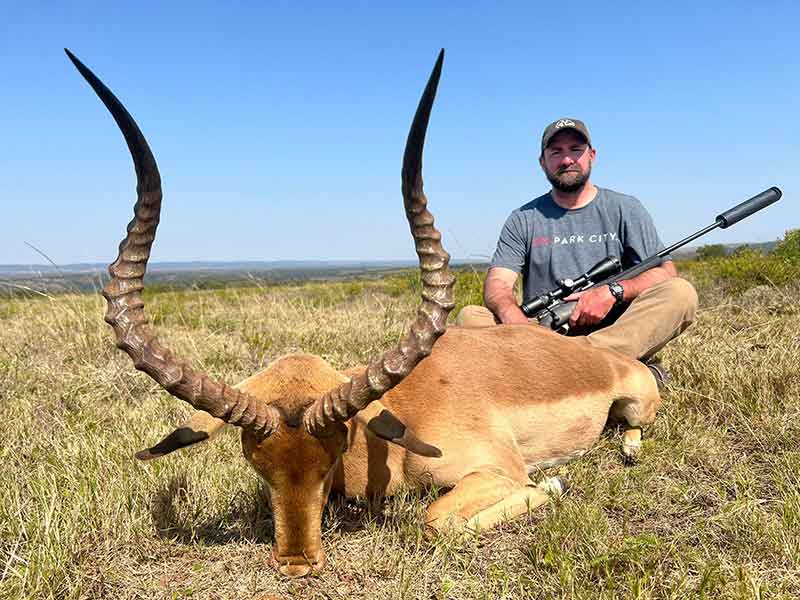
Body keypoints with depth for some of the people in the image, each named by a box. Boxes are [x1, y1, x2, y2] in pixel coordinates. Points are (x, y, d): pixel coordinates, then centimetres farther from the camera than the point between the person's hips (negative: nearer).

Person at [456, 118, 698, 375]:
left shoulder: (625, 209, 10)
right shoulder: (524, 219, 11)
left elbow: (665, 273, 2)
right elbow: (497, 283, -1)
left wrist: (613, 291, -17)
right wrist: (514, 318, -24)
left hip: (616, 332, 0)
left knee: (681, 292, -25)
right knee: (470, 317, -22)